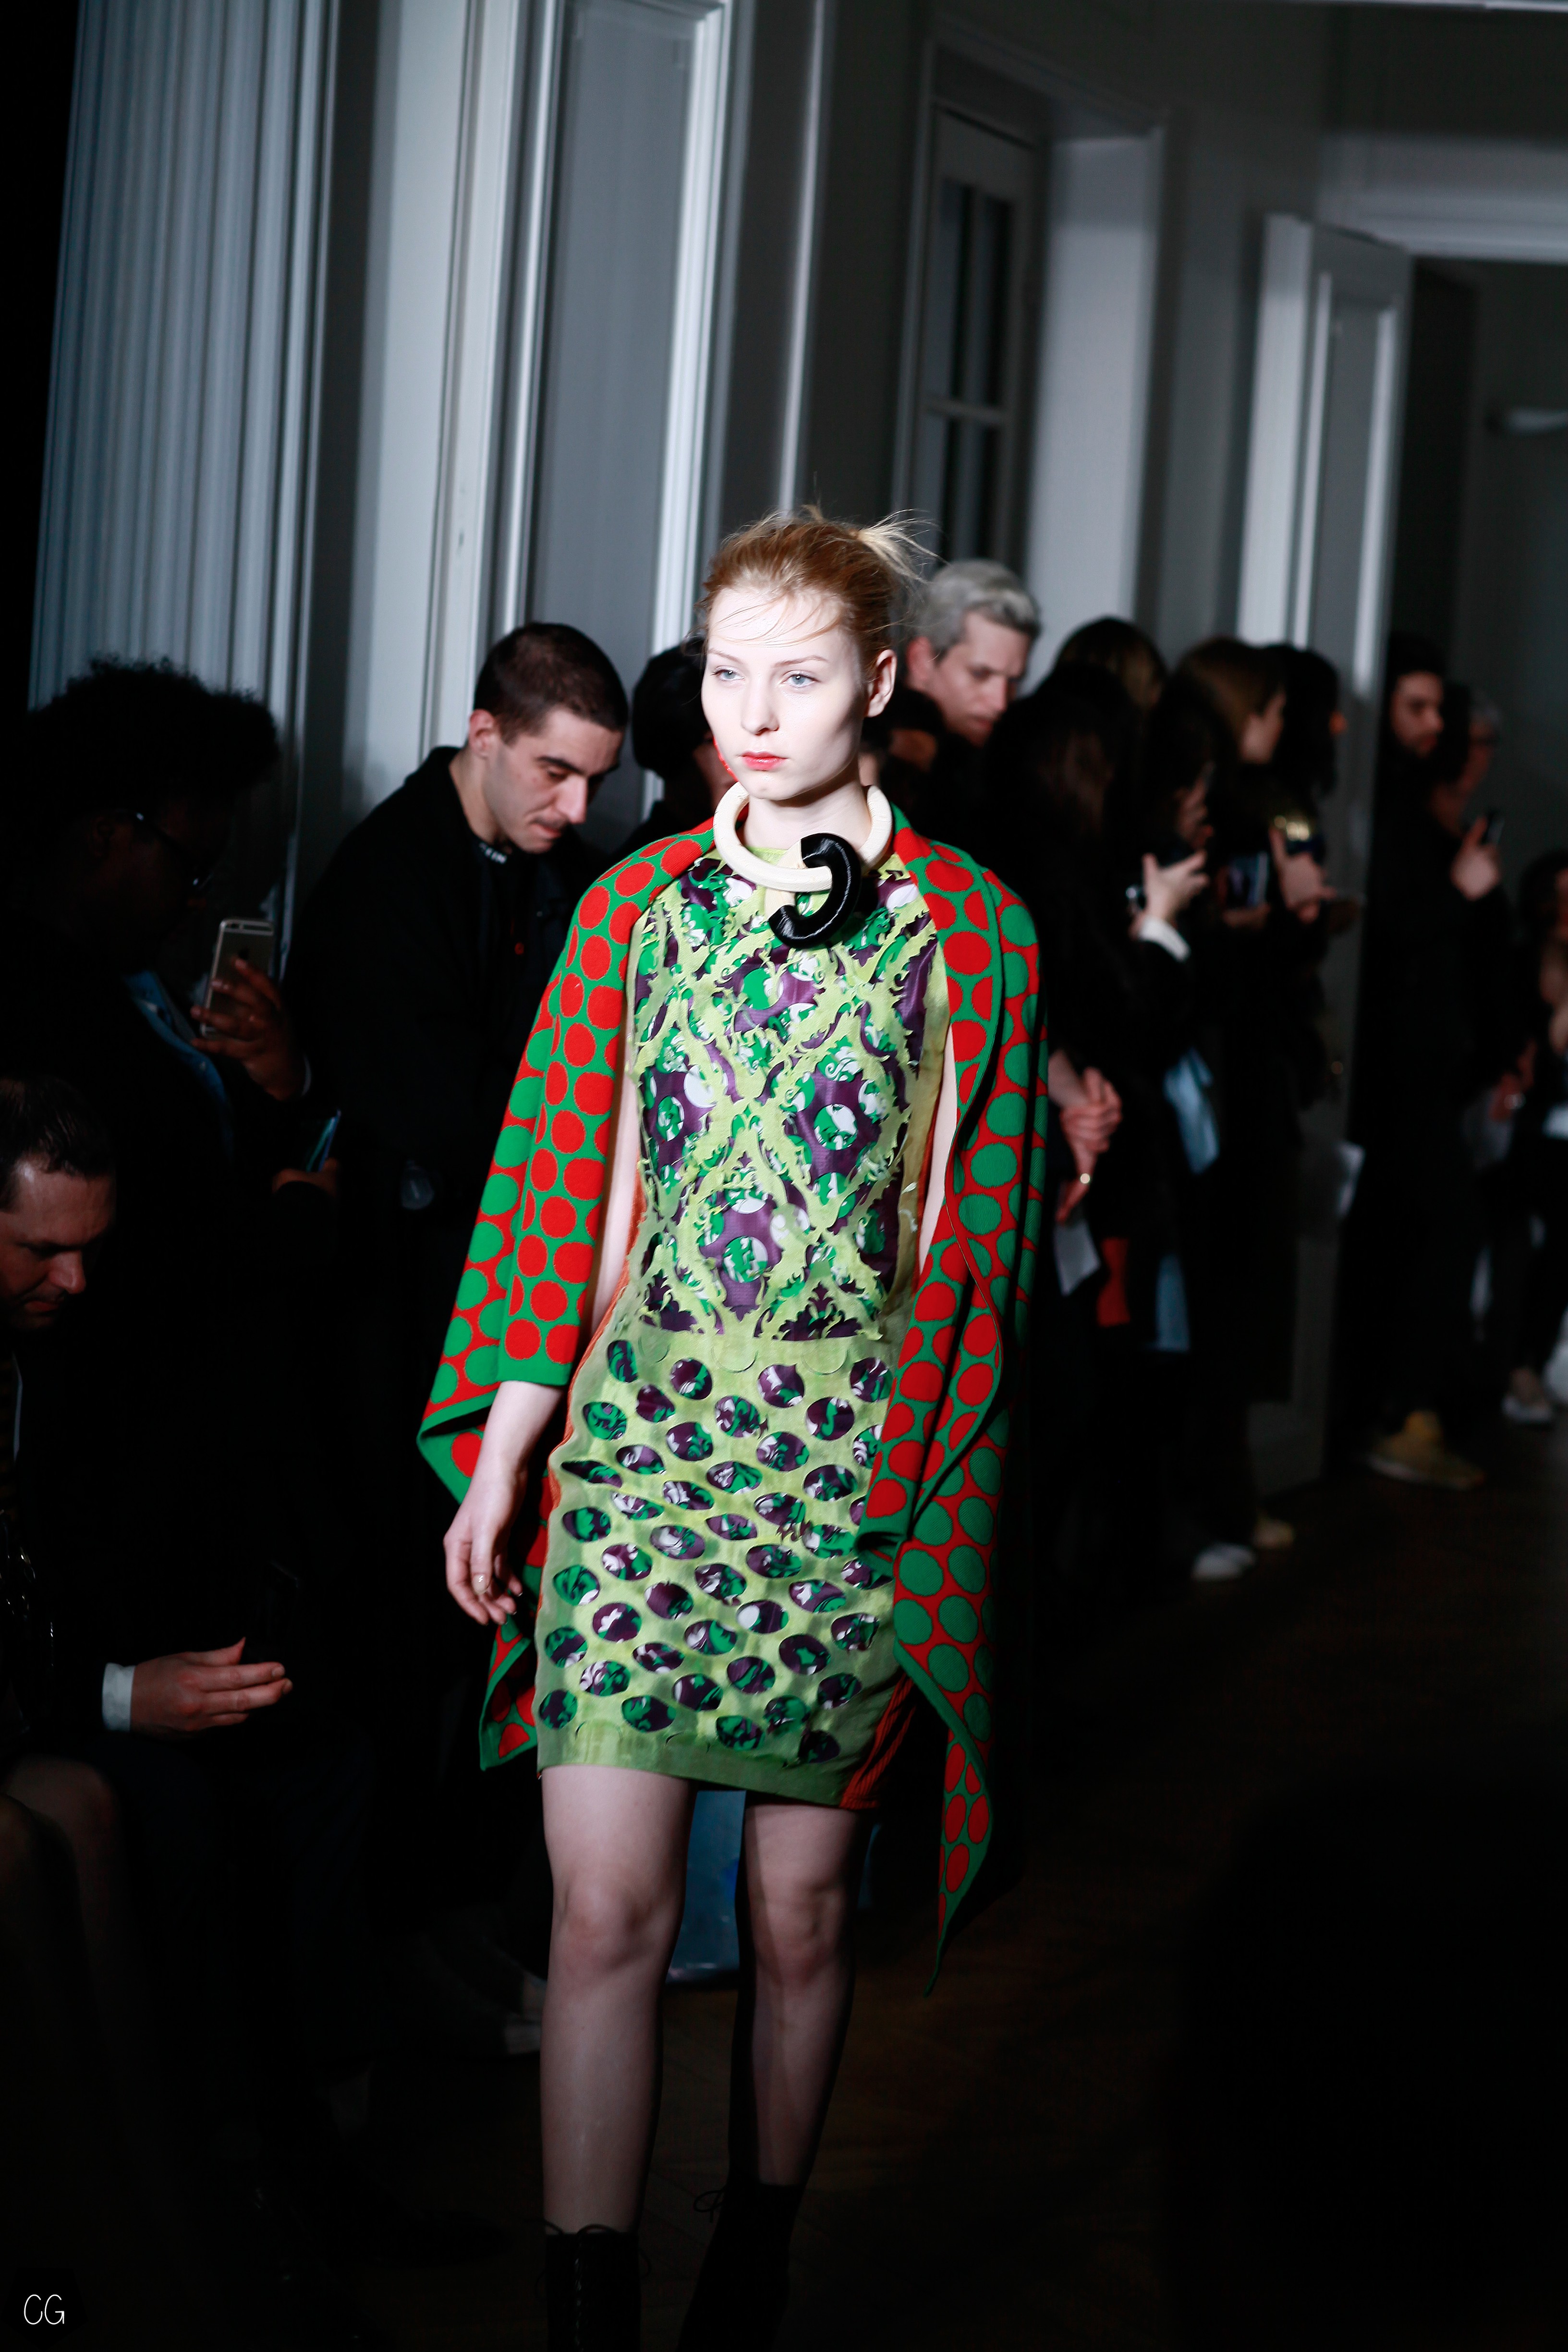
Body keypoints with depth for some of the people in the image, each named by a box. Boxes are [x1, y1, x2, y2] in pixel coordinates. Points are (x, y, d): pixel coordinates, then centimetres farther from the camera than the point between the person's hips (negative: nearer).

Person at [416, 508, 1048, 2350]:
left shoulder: (969, 930, 1)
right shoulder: (637, 907, 7)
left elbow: (978, 1234, 2)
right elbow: (563, 1187, 6)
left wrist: (939, 1487, -1)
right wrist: (501, 1455, 3)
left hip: (850, 1464, -1)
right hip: (638, 1432, 1)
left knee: (799, 1909, 7)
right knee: (606, 1907, -5)